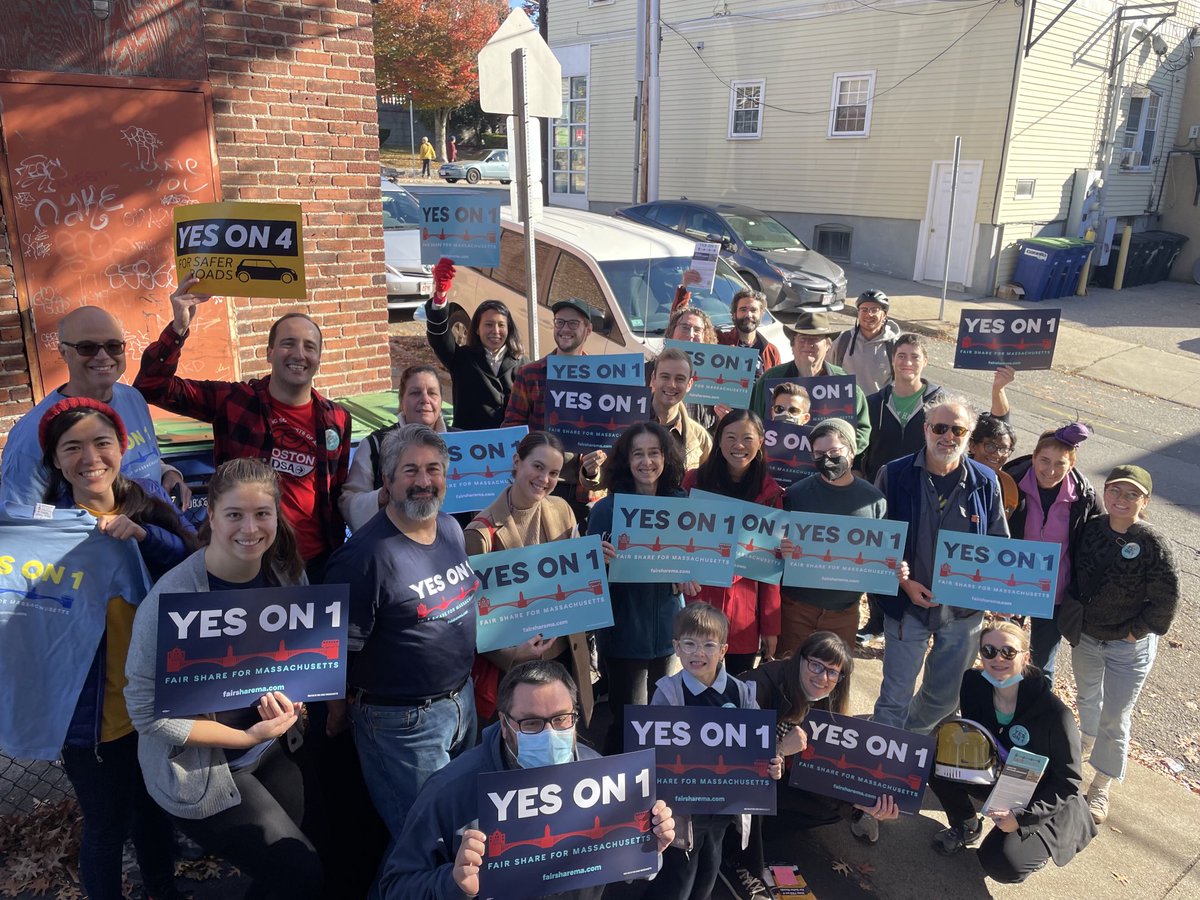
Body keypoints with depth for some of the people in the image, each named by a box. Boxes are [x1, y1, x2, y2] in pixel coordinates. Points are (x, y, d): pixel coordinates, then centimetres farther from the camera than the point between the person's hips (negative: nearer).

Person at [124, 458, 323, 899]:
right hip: (200, 772, -5)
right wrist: (247, 737, -21)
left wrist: (288, 693, -14)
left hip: (275, 749, 6)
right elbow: (148, 712, -21)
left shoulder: (287, 573, -9)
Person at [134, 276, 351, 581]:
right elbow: (154, 386, -8)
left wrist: (336, 555, 11)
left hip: (313, 561, 2)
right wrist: (178, 328, -20)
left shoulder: (337, 420, 2)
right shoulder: (233, 400, -4)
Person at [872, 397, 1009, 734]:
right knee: (895, 696, 4)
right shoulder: (895, 475, -8)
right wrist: (904, 582, -13)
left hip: (964, 607, 3)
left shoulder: (985, 482, -2)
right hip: (907, 604, -2)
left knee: (945, 696, 18)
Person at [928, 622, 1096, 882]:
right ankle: (966, 827, 9)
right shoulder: (973, 684, -15)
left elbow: (1069, 782, -18)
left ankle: (1034, 847, 10)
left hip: (1041, 803, -5)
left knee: (1003, 865, -26)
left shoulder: (1055, 713, -28)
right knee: (937, 760, -19)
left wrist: (1022, 817, -26)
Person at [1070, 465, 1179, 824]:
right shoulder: (1091, 528, -10)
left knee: (1114, 719, 5)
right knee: (1087, 697, 28)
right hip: (1085, 636, 5)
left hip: (1129, 647, -4)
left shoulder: (1153, 543, -22)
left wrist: (1135, 631, -13)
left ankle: (1100, 789, 22)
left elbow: (1166, 600, -16)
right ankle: (1088, 740, 58)